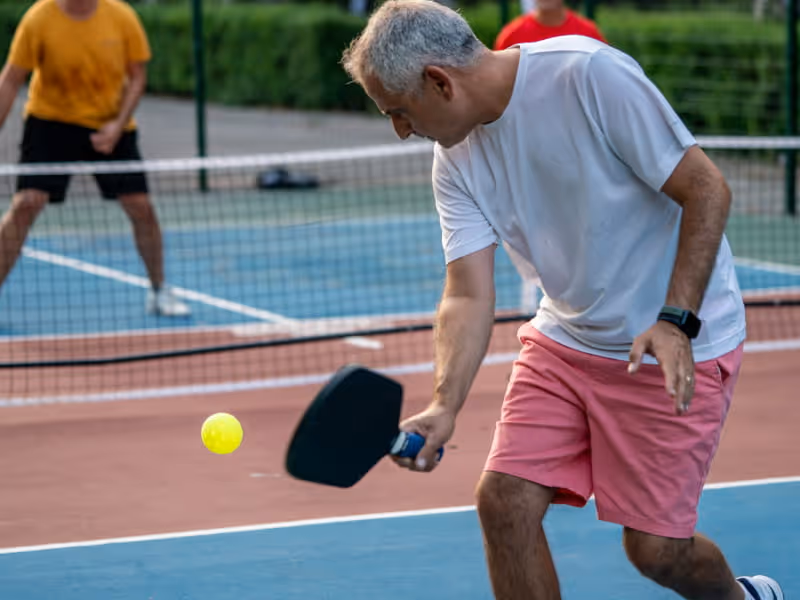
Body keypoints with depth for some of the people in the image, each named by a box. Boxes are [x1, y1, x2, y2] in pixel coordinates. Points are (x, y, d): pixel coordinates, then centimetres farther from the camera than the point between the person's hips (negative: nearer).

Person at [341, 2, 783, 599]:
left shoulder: (590, 74, -23)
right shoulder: (456, 158, -3)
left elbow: (708, 191, -20)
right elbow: (469, 296, -8)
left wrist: (675, 322, -27)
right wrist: (444, 406, -25)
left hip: (673, 344, -6)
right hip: (565, 340, 6)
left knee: (655, 546, -4)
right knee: (504, 501, -7)